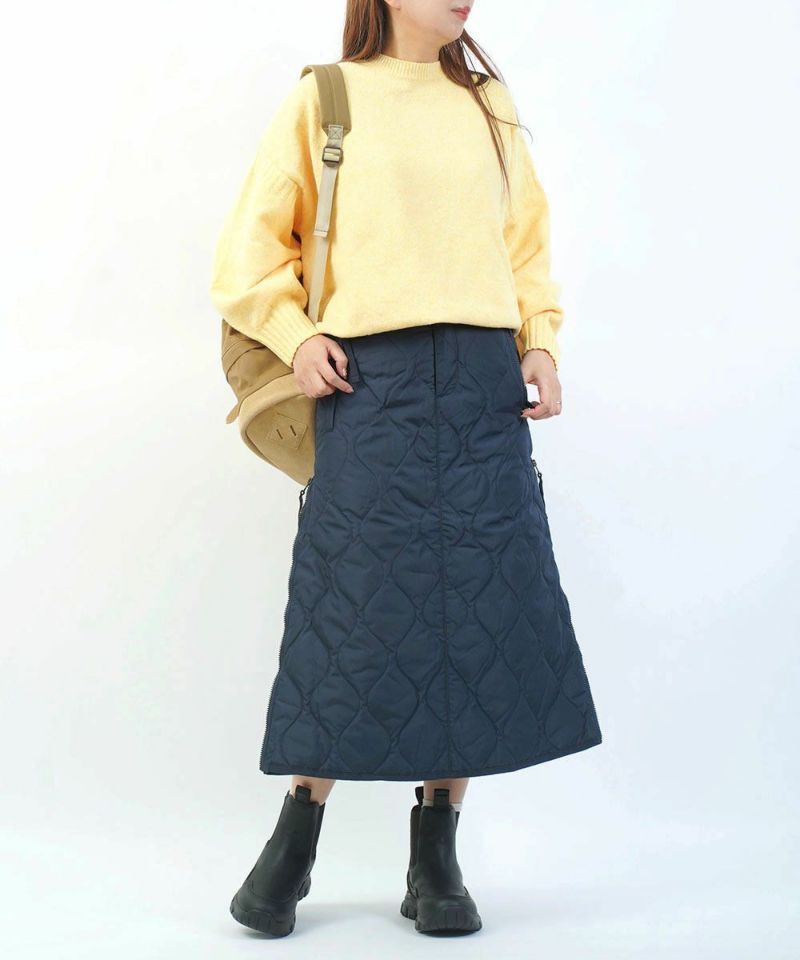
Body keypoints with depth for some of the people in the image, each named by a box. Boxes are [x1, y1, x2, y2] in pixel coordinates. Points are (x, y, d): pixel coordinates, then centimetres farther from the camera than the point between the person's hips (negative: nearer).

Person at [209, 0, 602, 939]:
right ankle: (294, 843, 14)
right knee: (350, 608, -3)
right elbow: (253, 245, 8)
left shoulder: (488, 106, 17)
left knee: (481, 611, 0)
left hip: (484, 383, 3)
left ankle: (436, 860, 12)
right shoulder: (323, 98, 7)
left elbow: (527, 247, 19)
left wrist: (540, 341, 4)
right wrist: (296, 334, -6)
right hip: (370, 381, -3)